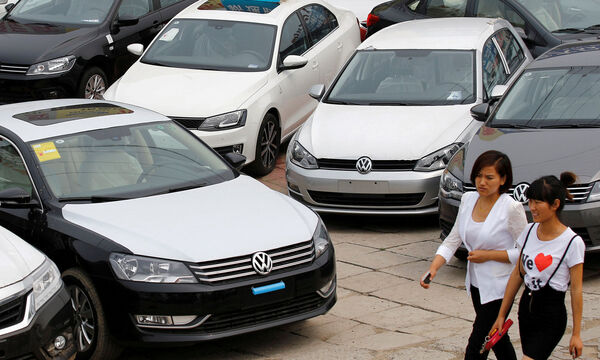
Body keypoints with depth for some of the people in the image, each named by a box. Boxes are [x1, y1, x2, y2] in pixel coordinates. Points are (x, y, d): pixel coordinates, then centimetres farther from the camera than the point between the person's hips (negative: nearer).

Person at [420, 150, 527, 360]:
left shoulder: (511, 208, -17)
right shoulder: (468, 199, 2)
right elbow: (452, 240, 4)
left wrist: (489, 255, -17)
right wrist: (433, 268, -11)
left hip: (498, 288, -7)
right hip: (476, 283, 7)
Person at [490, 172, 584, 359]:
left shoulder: (572, 242, -14)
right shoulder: (530, 232, 4)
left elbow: (576, 289, -10)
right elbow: (517, 274, 11)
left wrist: (576, 334, -7)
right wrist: (501, 315, 12)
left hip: (552, 317, -6)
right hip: (526, 308, 6)